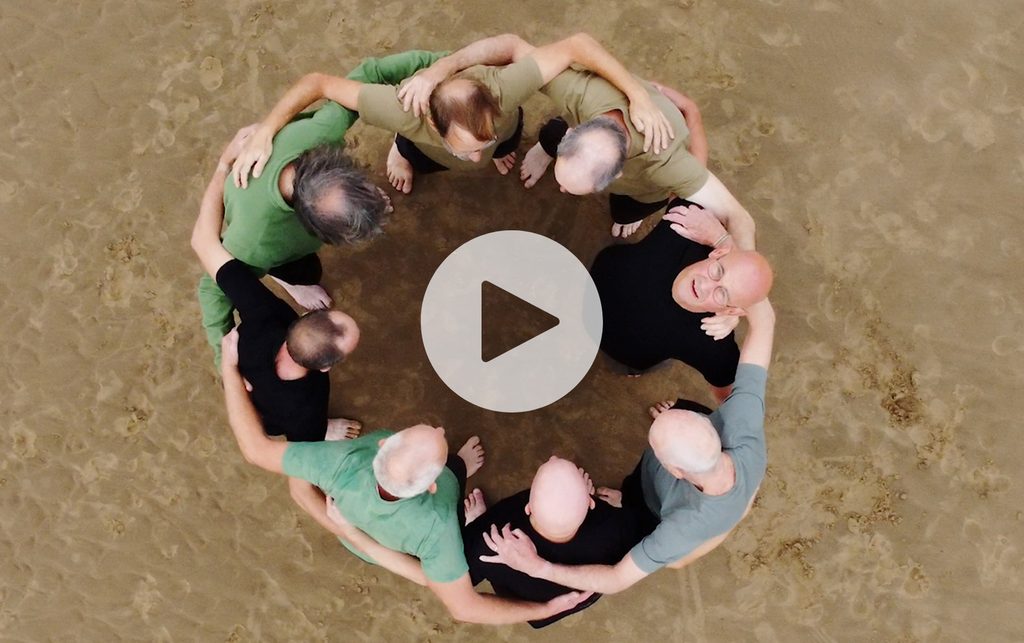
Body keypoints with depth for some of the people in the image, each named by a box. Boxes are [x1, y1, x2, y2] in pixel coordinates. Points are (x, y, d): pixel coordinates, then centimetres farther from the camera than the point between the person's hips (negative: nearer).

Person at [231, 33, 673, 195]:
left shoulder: (504, 90, -52)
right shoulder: (406, 112, -51)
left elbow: (577, 44, -45)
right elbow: (317, 82, -41)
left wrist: (638, 97, -48)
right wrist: (264, 134, -45)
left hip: (501, 122, 0)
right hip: (428, 142, 0)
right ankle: (404, 147, 59)